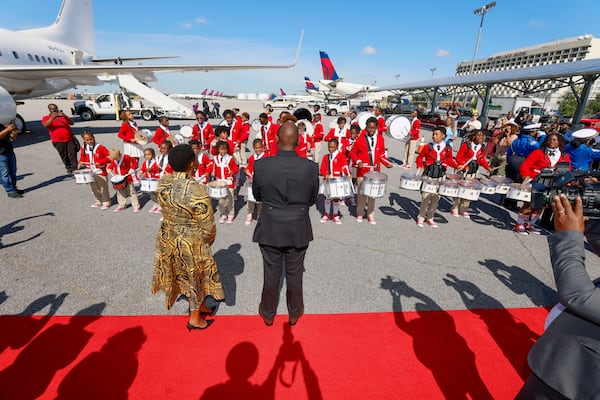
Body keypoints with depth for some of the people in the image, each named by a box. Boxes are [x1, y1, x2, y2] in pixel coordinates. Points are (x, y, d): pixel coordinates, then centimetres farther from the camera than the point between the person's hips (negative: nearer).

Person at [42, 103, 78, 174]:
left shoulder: (62, 116, 17)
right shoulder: (46, 117, 8)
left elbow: (71, 123, 5)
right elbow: (45, 125, -12)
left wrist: (65, 116, -12)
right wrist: (52, 117, -21)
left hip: (69, 139, 2)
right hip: (58, 141, -1)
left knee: (73, 154, -4)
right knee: (64, 156, 5)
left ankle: (74, 168, -1)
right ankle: (69, 168, 16)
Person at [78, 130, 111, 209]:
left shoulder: (100, 147, -11)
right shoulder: (84, 149, 4)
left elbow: (109, 157, -13)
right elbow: (82, 158, 18)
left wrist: (100, 162, -23)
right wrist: (80, 163, -2)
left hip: (101, 172, -6)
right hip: (90, 173, 6)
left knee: (103, 188, 2)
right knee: (94, 189, 15)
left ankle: (106, 202, 14)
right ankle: (99, 201, 31)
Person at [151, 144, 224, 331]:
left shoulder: (162, 183, -10)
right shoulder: (197, 191, -29)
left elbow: (166, 208, 5)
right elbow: (208, 226, -20)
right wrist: (210, 238, -2)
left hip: (167, 238, 7)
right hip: (191, 243, -6)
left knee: (183, 275, 25)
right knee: (195, 277, 17)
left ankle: (201, 307, 48)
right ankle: (195, 319, 38)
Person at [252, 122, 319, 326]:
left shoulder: (261, 165, -17)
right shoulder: (311, 167, -16)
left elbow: (257, 195, 0)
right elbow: (312, 199, -1)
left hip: (270, 230, 0)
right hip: (299, 231, 0)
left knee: (271, 274, 19)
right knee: (294, 274, 19)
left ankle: (268, 313, 40)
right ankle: (294, 313, 40)